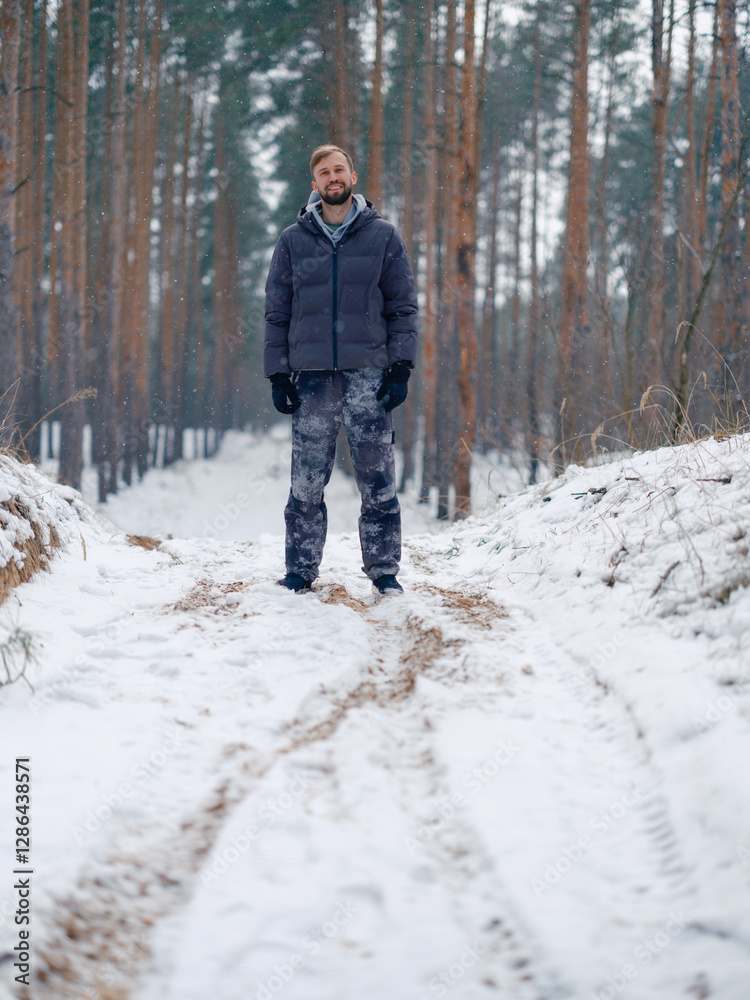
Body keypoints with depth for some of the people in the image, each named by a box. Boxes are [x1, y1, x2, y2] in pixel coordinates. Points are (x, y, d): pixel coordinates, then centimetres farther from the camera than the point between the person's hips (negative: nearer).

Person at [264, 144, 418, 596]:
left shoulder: (383, 236, 6)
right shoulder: (293, 241, 8)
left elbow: (403, 307, 6)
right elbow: (277, 313, 10)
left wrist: (401, 367, -4)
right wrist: (278, 373, 2)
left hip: (369, 374, -1)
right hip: (311, 376, 1)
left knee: (378, 481, -2)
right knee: (306, 485, 1)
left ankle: (385, 570, 7)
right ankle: (301, 570, 11)